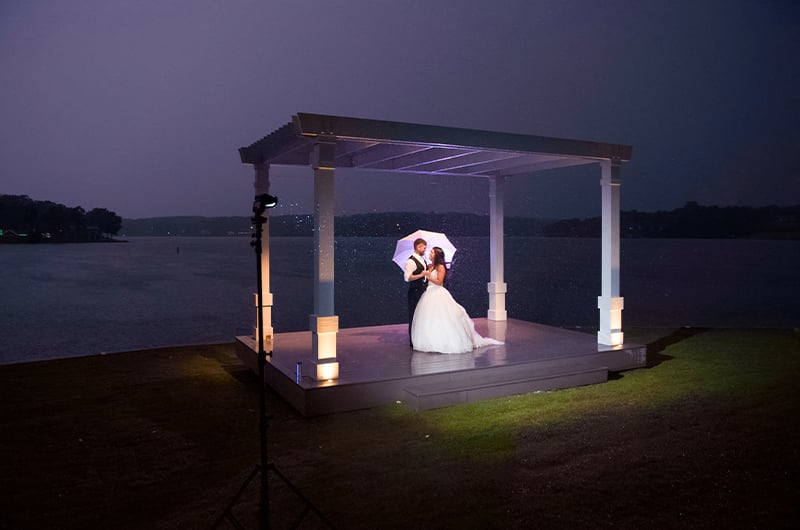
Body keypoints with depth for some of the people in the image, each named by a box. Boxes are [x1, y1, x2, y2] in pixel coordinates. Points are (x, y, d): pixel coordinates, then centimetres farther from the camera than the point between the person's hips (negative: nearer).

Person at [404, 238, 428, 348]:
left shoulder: (423, 260, 15)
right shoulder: (411, 261, -13)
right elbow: (407, 277, -21)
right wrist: (421, 275, -26)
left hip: (423, 291, 9)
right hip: (415, 292, -8)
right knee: (414, 317, -2)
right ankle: (413, 341, 7)